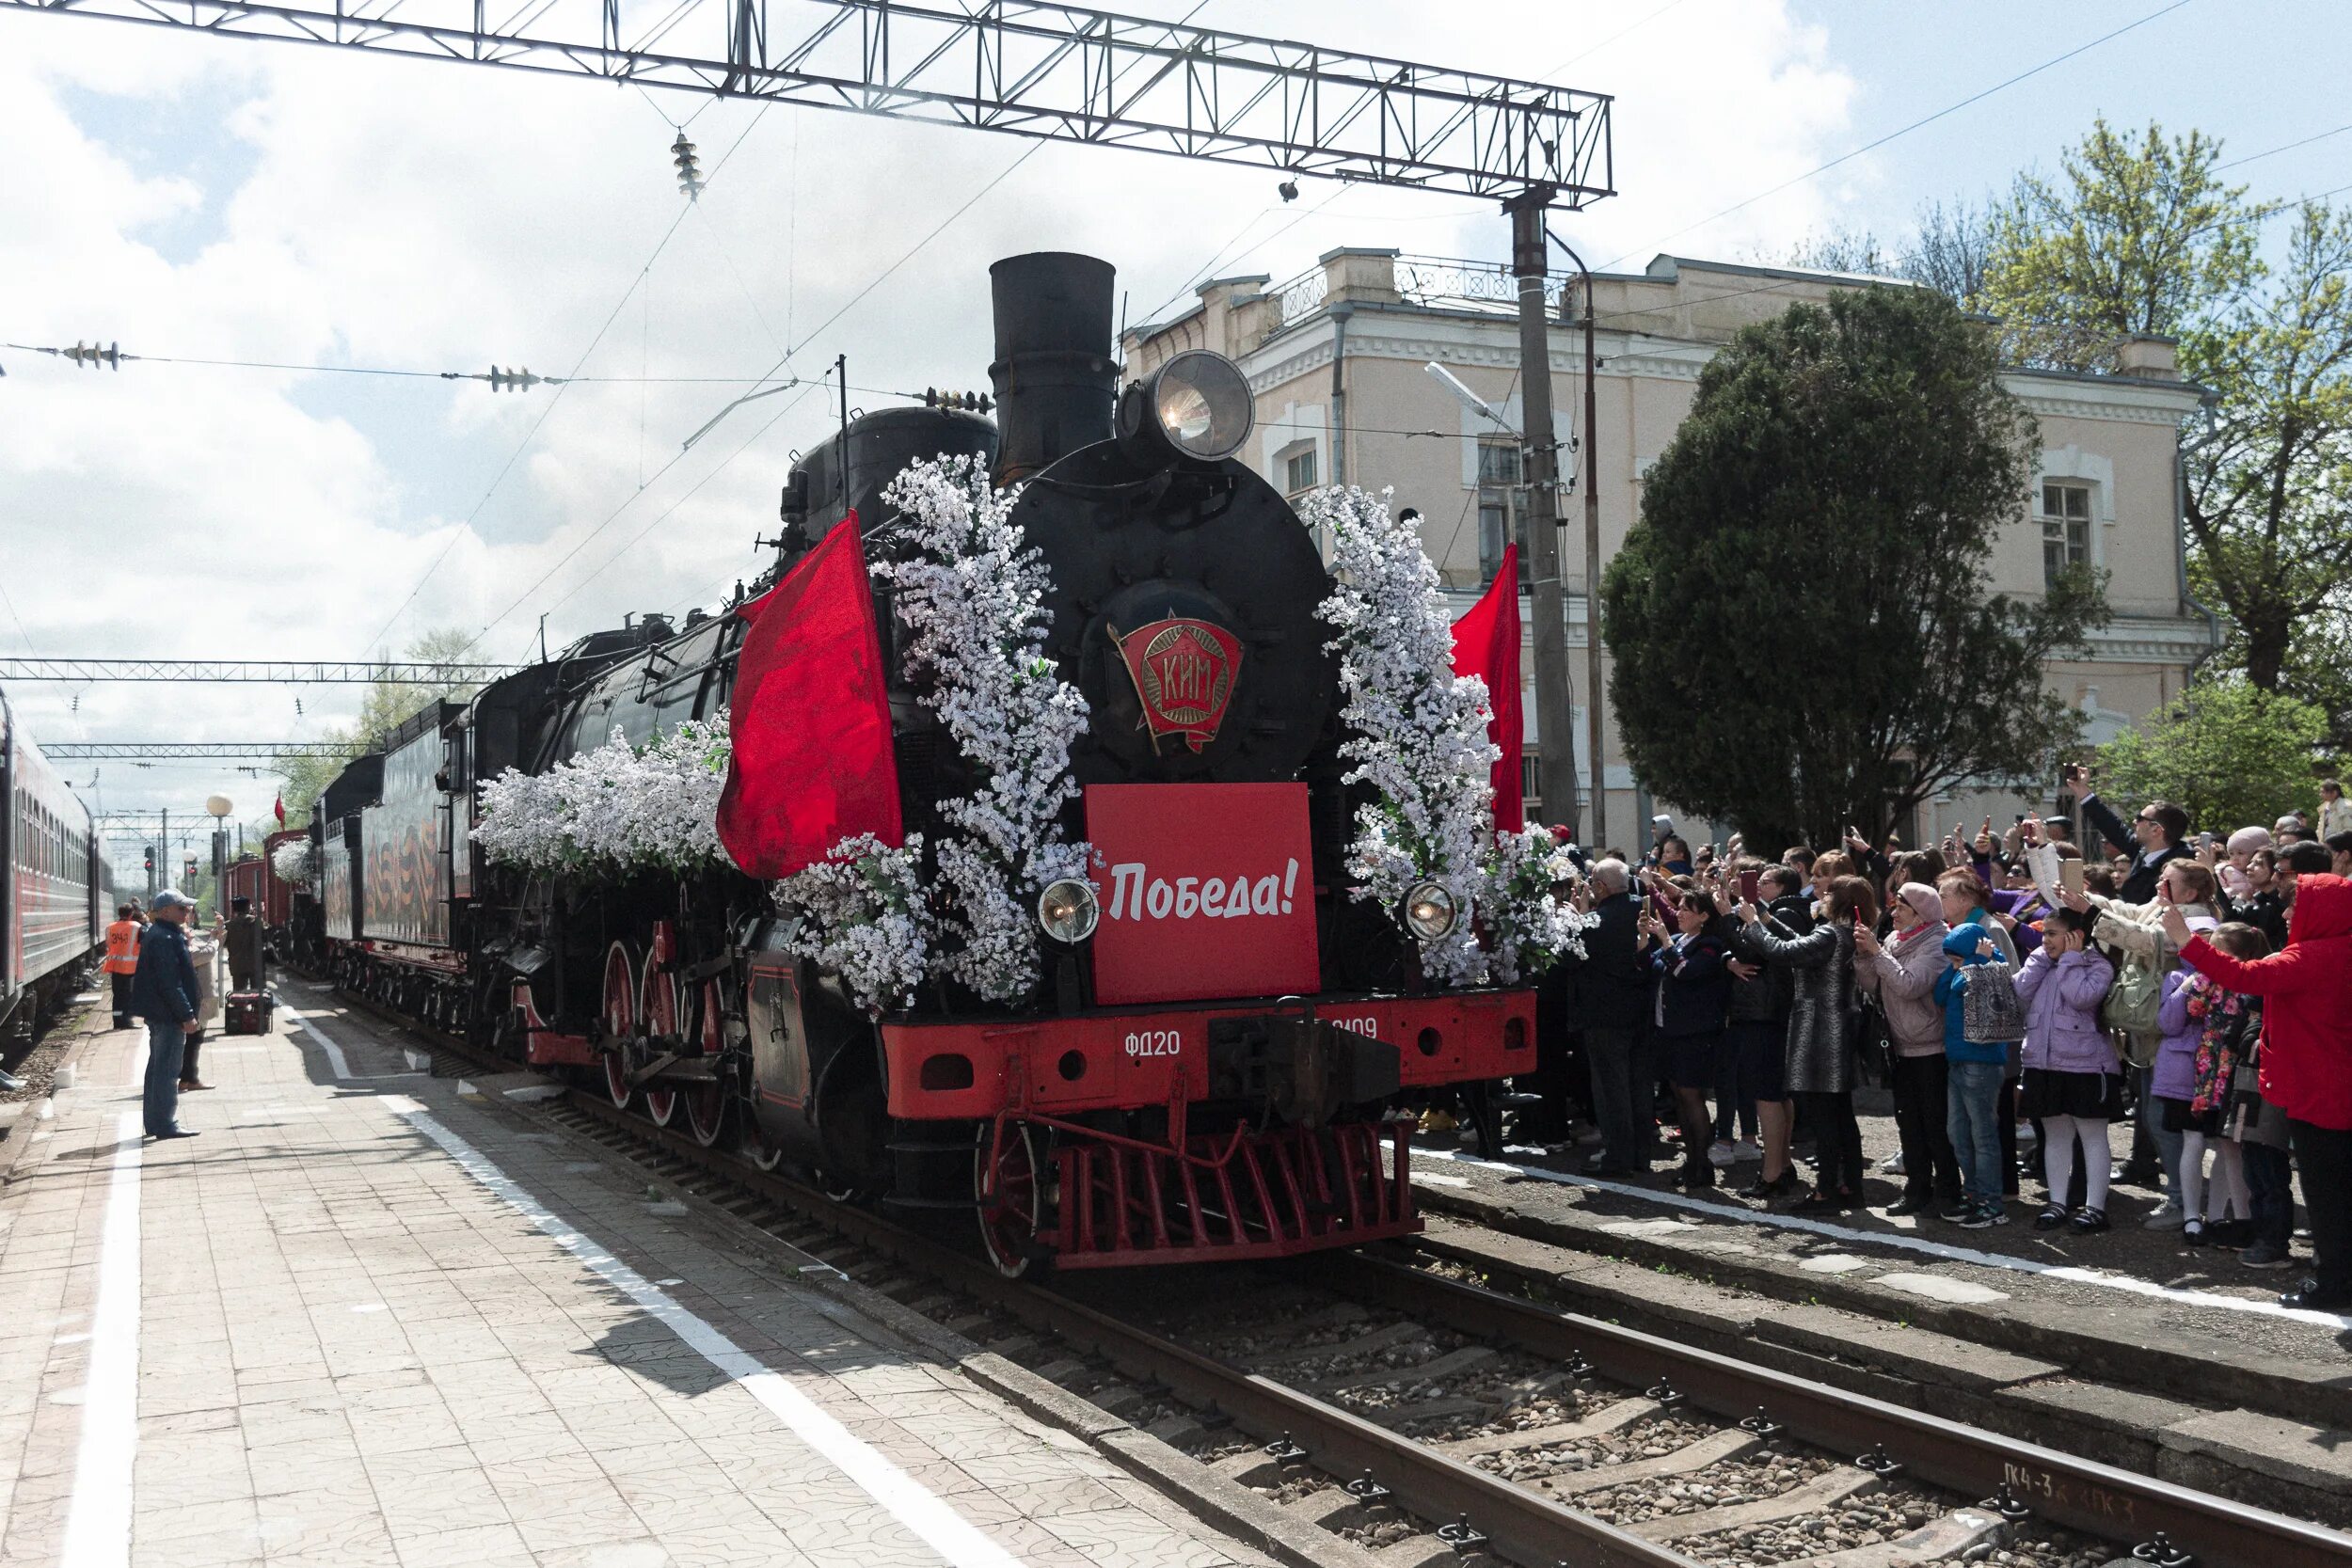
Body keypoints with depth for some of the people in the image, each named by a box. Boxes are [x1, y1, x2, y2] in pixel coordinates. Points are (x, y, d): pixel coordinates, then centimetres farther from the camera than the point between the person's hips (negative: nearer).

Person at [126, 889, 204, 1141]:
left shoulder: (158, 934, 16)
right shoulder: (164, 938, -19)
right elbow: (170, 982, -23)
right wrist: (187, 1015, -22)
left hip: (160, 1014, 11)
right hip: (168, 1015, -11)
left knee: (158, 1067, 16)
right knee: (167, 1070, -7)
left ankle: (153, 1122, 24)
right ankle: (165, 1124, -5)